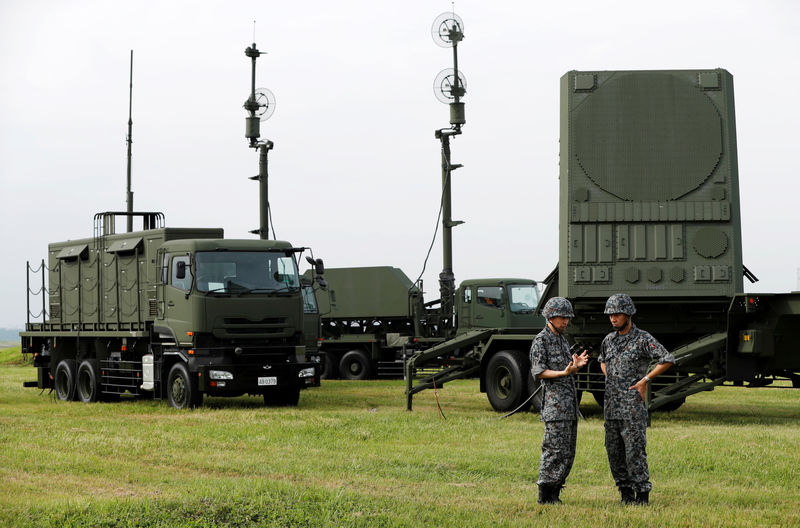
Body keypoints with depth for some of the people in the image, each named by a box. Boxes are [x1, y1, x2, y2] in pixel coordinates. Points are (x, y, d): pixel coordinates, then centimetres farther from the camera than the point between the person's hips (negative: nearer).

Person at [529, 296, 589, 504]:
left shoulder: (562, 340, 20)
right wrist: (563, 372, -24)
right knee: (555, 449, -10)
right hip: (554, 400, -9)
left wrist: (576, 365, 1)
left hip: (570, 401, 9)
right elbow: (538, 371, -12)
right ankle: (545, 496, -7)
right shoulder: (541, 340, -6)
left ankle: (554, 494, 12)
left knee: (568, 452, 8)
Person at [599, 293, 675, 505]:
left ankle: (642, 494, -1)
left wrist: (645, 380, -14)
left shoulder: (643, 339, -7)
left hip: (633, 406, -7)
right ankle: (626, 493, 15)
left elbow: (668, 360, -13)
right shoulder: (609, 340, 13)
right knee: (614, 450, 7)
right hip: (611, 406, 7)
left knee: (634, 450, -7)